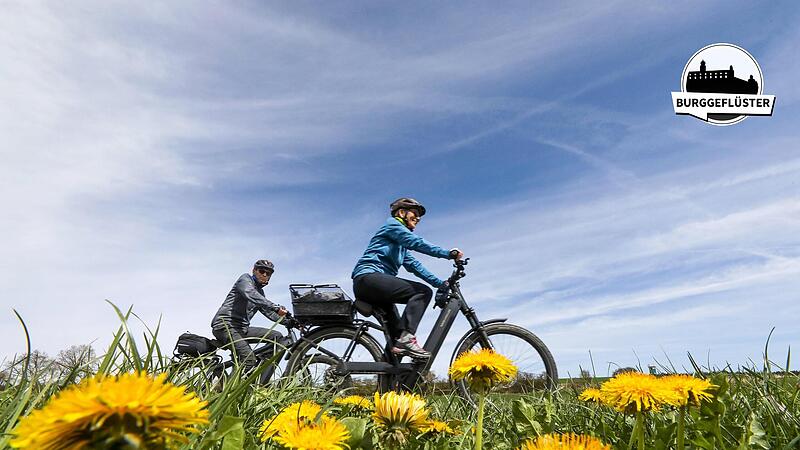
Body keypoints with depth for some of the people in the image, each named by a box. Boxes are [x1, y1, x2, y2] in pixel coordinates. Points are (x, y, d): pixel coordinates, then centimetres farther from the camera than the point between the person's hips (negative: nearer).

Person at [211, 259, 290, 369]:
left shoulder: (260, 292, 22)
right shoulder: (245, 278, -1)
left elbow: (270, 313, 19)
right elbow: (251, 295, -23)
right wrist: (276, 307, -36)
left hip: (242, 329, 8)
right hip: (225, 325, -8)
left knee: (278, 336, -4)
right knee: (249, 359, -27)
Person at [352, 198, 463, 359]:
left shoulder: (401, 245, 30)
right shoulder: (392, 224, 3)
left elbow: (414, 265, 20)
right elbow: (417, 242, -12)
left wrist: (441, 283, 11)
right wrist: (448, 253, -15)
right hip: (368, 278, -10)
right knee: (423, 292, -19)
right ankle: (407, 338, -27)